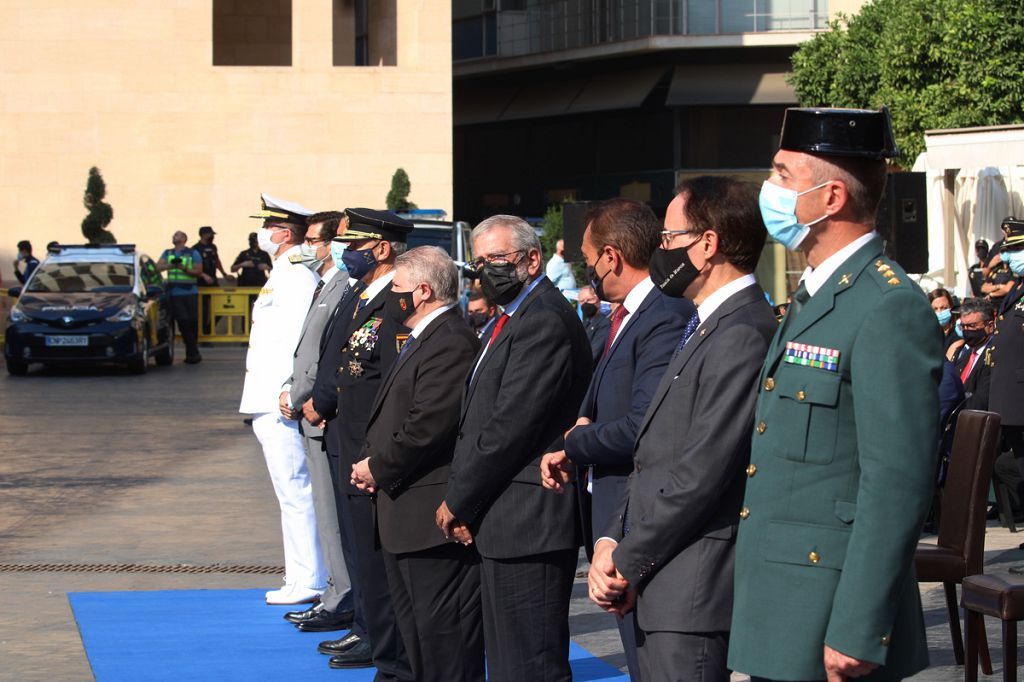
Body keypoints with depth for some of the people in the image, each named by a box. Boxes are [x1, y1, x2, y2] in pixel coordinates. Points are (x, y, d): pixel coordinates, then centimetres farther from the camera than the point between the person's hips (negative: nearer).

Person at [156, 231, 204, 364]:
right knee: (183, 322, -7)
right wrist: (170, 265, -15)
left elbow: (198, 271, 0)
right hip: (174, 293, 2)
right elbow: (159, 266, 4)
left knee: (192, 321, -3)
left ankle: (191, 353, 8)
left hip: (190, 293, -2)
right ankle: (193, 352, -4)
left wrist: (184, 268, -16)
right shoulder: (167, 253, 17)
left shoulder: (193, 253, 7)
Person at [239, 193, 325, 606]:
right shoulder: (284, 274, 17)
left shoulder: (296, 277, -15)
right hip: (270, 404, 10)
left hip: (280, 406, -10)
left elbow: (299, 340, -21)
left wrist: (288, 396, -21)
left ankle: (306, 583, -3)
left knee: (295, 494, -6)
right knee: (294, 494, 13)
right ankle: (303, 580, 19)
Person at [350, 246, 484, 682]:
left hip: (433, 518, -12)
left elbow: (428, 426, -24)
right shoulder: (423, 340, 19)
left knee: (445, 639, -6)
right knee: (416, 632, 18)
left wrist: (378, 468, -12)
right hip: (405, 517, 12)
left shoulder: (451, 343, -17)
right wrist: (371, 461, 7)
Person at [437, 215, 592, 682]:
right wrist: (462, 501, 8)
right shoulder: (510, 320, 18)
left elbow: (509, 428, -20)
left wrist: (458, 502, -11)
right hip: (499, 526, 11)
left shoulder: (544, 322, -16)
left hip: (529, 523, -11)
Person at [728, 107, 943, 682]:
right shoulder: (814, 297, 15)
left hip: (832, 615, -9)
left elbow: (897, 487, -20)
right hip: (777, 615, 9)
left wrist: (857, 634, -21)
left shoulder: (892, 310, -15)